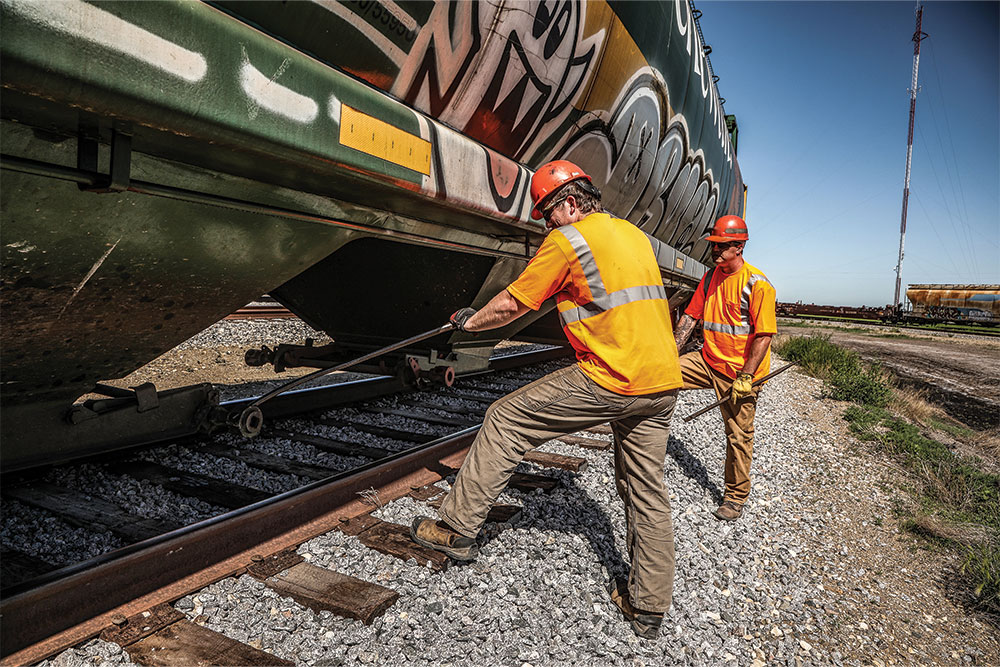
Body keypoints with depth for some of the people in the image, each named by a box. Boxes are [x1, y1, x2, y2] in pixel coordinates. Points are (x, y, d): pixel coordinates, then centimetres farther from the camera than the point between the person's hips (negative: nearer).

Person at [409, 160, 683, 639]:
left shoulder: (566, 240, -5)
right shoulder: (636, 234, 18)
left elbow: (512, 305, -1)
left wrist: (470, 321, 17)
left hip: (609, 380, -8)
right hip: (663, 383, 8)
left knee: (505, 421, 4)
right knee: (646, 492, 15)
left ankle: (459, 528, 11)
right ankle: (647, 607, 26)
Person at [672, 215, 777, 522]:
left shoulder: (757, 283, -14)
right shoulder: (710, 277, 7)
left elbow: (764, 335, -17)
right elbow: (691, 315, 12)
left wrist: (746, 377, -21)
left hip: (739, 372, -6)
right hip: (708, 361, 6)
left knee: (739, 436, 4)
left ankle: (736, 496, 23)